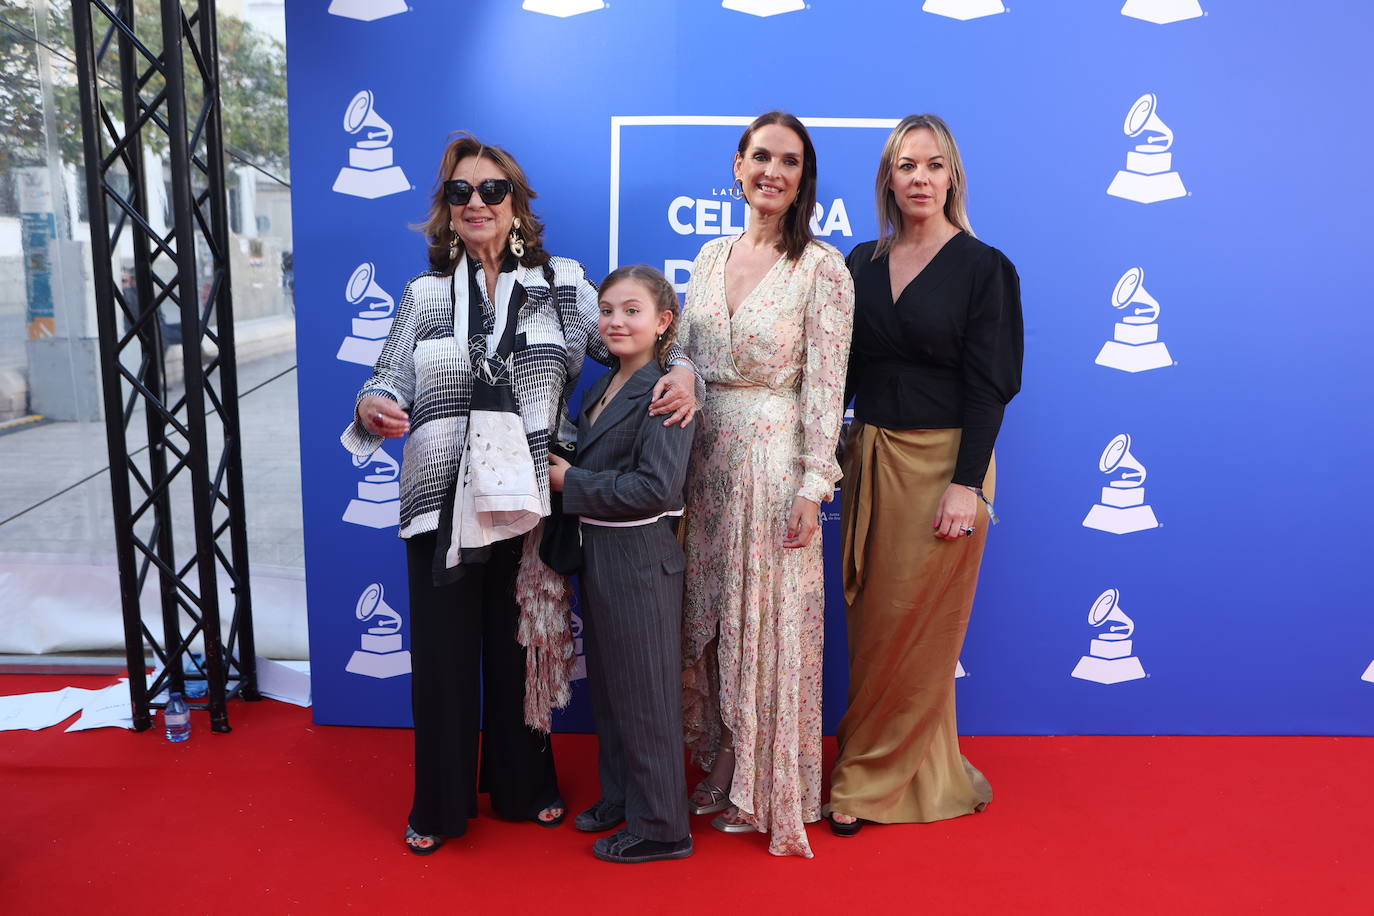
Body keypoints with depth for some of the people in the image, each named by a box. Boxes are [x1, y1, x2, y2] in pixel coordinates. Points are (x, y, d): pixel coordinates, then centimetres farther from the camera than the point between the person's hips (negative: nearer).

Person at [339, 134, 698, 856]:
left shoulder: (562, 284, 3)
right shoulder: (426, 295, 7)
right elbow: (391, 381, 5)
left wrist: (680, 368, -18)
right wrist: (372, 405, -17)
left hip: (527, 501, 0)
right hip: (442, 501, 1)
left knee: (522, 645, 13)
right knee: (442, 652, 9)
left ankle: (523, 787, 35)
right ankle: (440, 804, 29)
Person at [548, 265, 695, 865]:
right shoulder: (599, 391, 11)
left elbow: (657, 488, -24)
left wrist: (571, 484, -17)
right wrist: (559, 474, -1)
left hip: (640, 559, -9)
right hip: (597, 554, 9)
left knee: (643, 693, 3)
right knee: (606, 684, 19)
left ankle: (660, 827, 18)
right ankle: (619, 796, 37)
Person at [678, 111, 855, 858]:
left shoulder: (822, 268, -7)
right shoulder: (711, 256, 10)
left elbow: (824, 385, -11)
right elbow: (682, 358, 13)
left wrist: (813, 487, -15)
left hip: (772, 457, -6)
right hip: (704, 455, 6)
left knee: (767, 623, 3)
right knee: (708, 619, 13)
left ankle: (768, 794, 22)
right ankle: (722, 770, 32)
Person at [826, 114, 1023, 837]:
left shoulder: (982, 267, -4)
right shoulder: (863, 262, 9)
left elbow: (989, 386, -9)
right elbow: (844, 369, 11)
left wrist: (967, 484, -15)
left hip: (942, 464, -5)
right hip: (868, 459, 5)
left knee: (915, 630, 1)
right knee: (873, 624, 10)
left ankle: (869, 779, 17)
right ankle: (926, 776, 27)